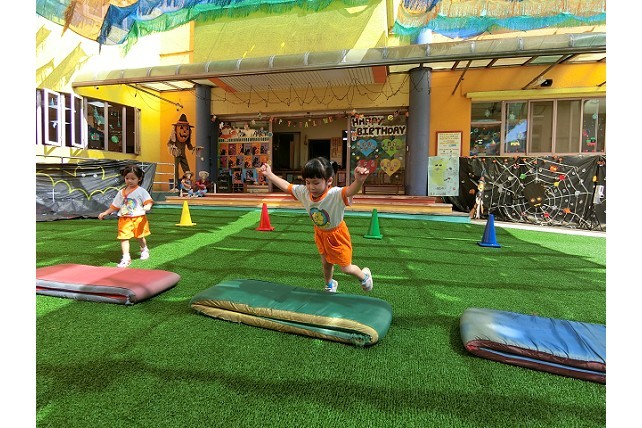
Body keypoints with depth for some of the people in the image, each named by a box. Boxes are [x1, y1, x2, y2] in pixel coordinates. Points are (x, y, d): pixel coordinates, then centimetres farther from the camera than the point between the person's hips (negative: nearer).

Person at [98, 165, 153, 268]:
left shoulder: (141, 191, -4)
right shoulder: (121, 193, 10)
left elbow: (148, 201, -11)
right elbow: (114, 206, 16)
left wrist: (147, 207, -32)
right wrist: (105, 213, 9)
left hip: (138, 218, -3)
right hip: (124, 219, 3)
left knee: (140, 236, 13)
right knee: (123, 237, -7)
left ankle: (144, 250, 41)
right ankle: (126, 257, -3)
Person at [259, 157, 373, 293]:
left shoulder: (336, 194, -38)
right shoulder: (304, 192, -18)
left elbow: (350, 191, -57)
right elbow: (287, 186, -4)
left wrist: (359, 181, -79)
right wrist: (269, 175, -7)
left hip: (337, 234, -5)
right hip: (320, 233, 5)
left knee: (346, 268, 9)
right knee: (326, 263, 24)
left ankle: (364, 275, 43)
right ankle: (330, 285, 56)